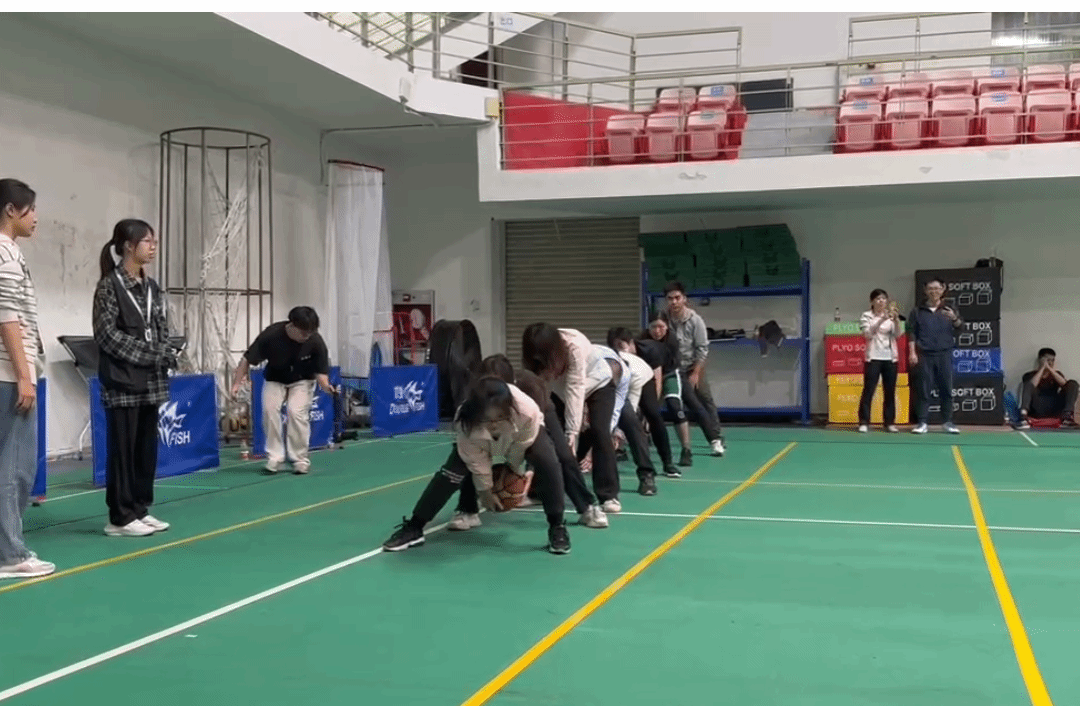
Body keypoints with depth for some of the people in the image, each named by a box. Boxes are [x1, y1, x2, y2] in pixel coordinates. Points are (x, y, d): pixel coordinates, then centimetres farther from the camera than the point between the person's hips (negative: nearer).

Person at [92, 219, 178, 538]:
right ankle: (120, 517, 4)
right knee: (122, 447, -3)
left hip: (151, 381, 7)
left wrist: (167, 355, -4)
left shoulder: (152, 288, 14)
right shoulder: (109, 286, -6)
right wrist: (148, 355, -15)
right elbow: (106, 334, -12)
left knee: (147, 447, 9)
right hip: (123, 380, -7)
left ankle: (140, 510, 18)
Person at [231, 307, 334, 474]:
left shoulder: (316, 341, -28)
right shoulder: (271, 335, -29)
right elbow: (247, 359, -17)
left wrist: (325, 386, -38)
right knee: (270, 410, -17)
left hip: (302, 380, -1)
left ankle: (300, 459, -4)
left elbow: (320, 371, -18)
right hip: (275, 379, 1)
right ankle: (274, 458, -3)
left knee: (297, 412, -20)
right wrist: (237, 383, -23)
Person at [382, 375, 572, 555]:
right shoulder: (464, 421, -41)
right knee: (450, 472, -15)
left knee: (548, 463, -27)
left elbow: (519, 449, -23)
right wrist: (485, 491, -11)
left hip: (524, 434, 0)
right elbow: (475, 459, -23)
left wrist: (515, 471, -5)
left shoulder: (528, 412, -46)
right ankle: (414, 527, -2)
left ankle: (557, 527, -12)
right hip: (479, 440, 1)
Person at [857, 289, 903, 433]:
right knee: (868, 391, -6)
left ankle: (890, 422, 11)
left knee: (890, 392, 5)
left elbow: (898, 334, -2)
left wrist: (896, 320, -19)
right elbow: (867, 334, -13)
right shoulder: (866, 316, 2)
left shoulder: (891, 316, 11)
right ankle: (864, 423, -3)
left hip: (890, 358, 3)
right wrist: (881, 320, -24)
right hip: (873, 358, -3)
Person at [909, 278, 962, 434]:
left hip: (944, 355, 1)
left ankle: (947, 422, 11)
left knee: (946, 389, 3)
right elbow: (912, 334, 5)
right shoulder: (918, 311, 7)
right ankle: (922, 422, 2)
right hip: (925, 355, -1)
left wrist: (955, 319, -25)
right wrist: (912, 352, -5)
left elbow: (959, 326, -3)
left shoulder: (948, 310, 10)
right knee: (924, 390, -1)